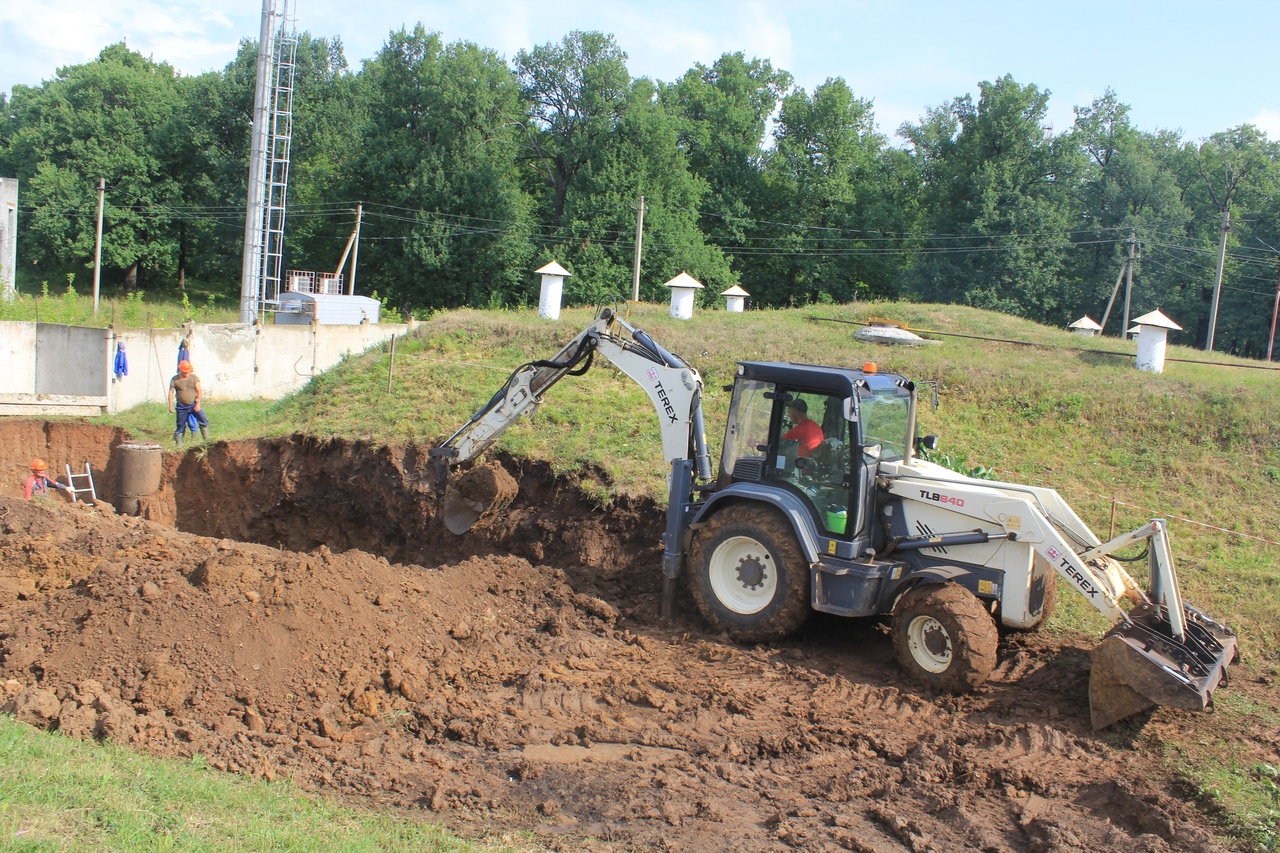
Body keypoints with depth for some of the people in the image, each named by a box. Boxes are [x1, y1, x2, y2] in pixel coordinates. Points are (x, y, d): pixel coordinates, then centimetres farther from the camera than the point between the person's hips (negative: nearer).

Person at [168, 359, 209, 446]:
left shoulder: (194, 377, -2)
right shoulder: (175, 380, -4)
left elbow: (199, 391, -3)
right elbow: (171, 392, -2)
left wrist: (198, 404, -11)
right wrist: (170, 405, -9)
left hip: (194, 404, 1)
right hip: (182, 406, -1)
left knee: (203, 420, -5)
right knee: (180, 425, 4)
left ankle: (207, 440, 5)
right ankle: (178, 443, 15)